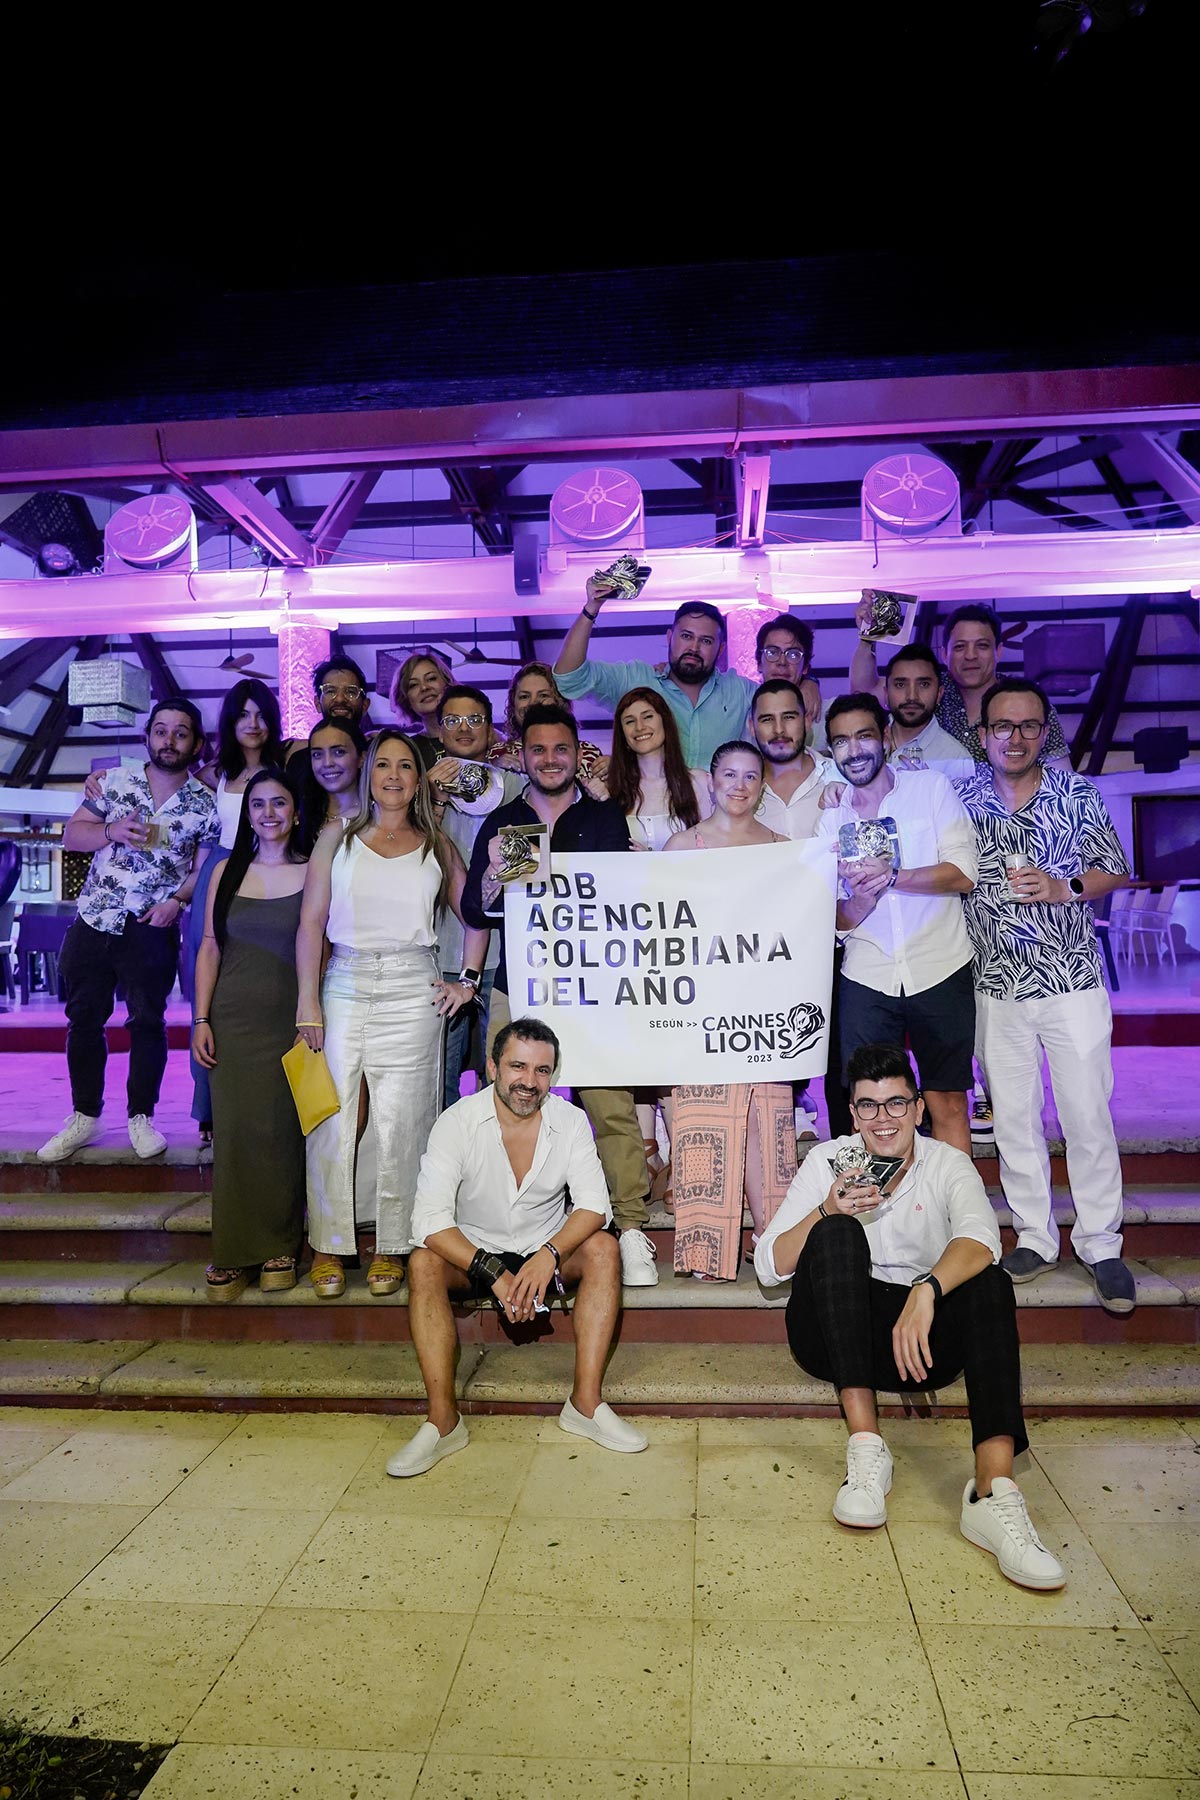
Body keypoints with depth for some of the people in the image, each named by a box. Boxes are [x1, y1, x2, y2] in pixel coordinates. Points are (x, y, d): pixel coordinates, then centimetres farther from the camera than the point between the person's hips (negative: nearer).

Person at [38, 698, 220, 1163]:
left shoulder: (205, 803, -1)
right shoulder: (114, 781, 5)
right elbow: (72, 834, 7)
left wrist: (178, 900, -17)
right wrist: (111, 832, -12)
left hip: (152, 929, -2)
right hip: (93, 920, 3)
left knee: (148, 1021, 4)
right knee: (83, 1018, 9)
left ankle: (142, 1117, 18)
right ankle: (84, 1117, 22)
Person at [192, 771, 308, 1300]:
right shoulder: (228, 872, 8)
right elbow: (210, 949, 9)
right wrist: (201, 1020, 2)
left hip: (291, 1020, -2)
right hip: (234, 1020, 2)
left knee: (283, 1131, 1)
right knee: (234, 1130, 2)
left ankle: (279, 1247, 16)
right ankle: (233, 1252, 13)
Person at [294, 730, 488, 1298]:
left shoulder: (436, 846, 10)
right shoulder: (338, 837, 9)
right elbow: (311, 922, 3)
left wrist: (466, 980, 6)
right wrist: (309, 1003, -4)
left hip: (412, 991, 0)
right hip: (344, 985, 0)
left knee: (399, 1124, 1)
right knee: (332, 1118, -1)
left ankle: (392, 1247, 13)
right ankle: (329, 1245, 13)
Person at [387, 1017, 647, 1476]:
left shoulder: (570, 1121, -10)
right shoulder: (458, 1123, -17)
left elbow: (593, 1205, -17)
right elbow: (429, 1218, -25)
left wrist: (549, 1254, -36)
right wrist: (494, 1273, -36)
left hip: (546, 1252, 2)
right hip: (472, 1253, -1)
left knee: (602, 1248, -25)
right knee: (423, 1264, -30)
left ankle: (585, 1403, -22)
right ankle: (442, 1420, -25)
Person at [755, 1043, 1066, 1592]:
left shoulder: (947, 1164, -1)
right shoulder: (827, 1161, -1)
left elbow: (980, 1240, -24)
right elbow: (768, 1268, -7)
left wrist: (925, 1291, -43)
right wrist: (826, 1210, -25)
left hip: (920, 1339, 1)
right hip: (834, 1337, 0)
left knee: (986, 1279, -26)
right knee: (837, 1233, -27)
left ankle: (994, 1490, -41)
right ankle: (866, 1447, -32)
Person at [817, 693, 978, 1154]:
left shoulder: (931, 787, 0)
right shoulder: (832, 818, 8)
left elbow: (964, 874, -10)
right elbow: (839, 921, 4)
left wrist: (889, 876, -22)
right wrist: (862, 895, -18)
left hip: (940, 972, -2)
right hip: (866, 979, 2)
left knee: (948, 1104, 5)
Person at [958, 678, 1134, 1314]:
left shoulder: (1077, 793, 1)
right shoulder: (961, 801, 2)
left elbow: (1116, 870, 5)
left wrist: (1062, 888, -12)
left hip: (1073, 982, -1)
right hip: (998, 987, 1)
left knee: (1088, 1115, 2)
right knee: (1013, 1117, 9)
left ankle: (1099, 1243, 19)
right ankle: (1034, 1237, 24)